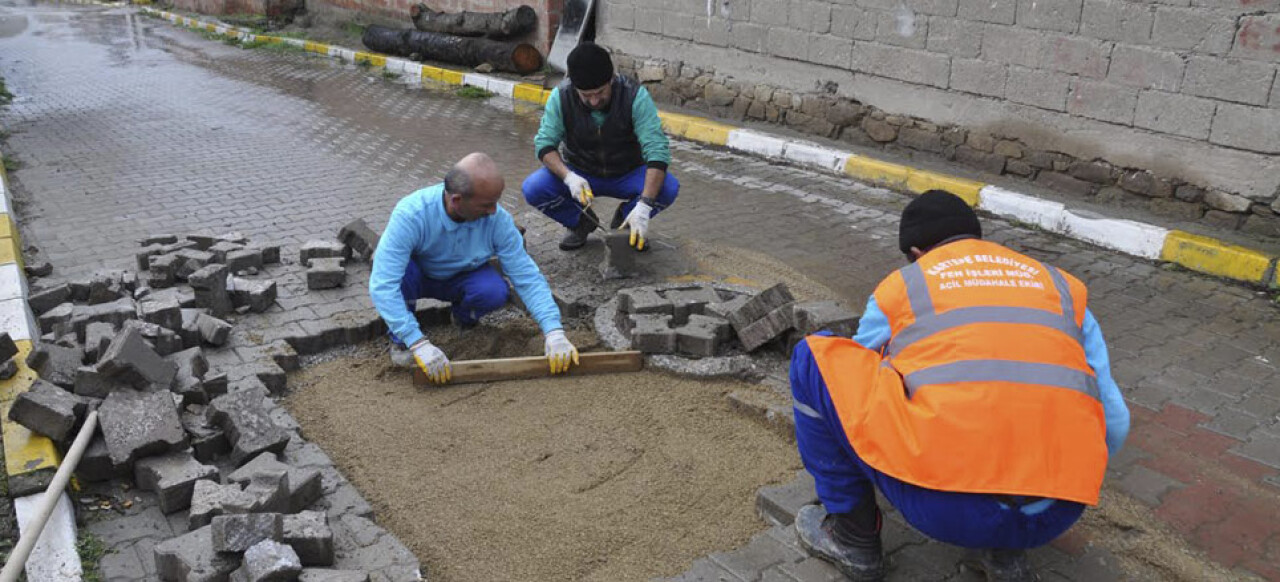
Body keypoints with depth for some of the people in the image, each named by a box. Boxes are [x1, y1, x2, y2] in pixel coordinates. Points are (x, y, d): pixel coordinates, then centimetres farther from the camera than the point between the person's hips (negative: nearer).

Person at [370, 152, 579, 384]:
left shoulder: (497, 219, -27)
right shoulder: (411, 213, -37)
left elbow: (527, 277, -22)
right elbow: (382, 284, -42)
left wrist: (554, 332, -33)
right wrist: (419, 343, -48)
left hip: (461, 278, 2)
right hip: (416, 276, -2)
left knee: (494, 291, -31)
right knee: (401, 272, -38)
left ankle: (464, 317, 5)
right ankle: (400, 337, -8)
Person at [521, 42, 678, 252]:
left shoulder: (636, 96, -24)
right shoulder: (560, 97, -19)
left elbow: (657, 150, -30)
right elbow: (545, 143, -16)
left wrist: (644, 206, -42)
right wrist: (569, 177, -37)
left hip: (627, 175, -1)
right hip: (579, 173, 1)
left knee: (669, 188, -30)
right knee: (533, 188, -26)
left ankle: (625, 219, 3)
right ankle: (581, 222, 4)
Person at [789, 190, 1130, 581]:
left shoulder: (897, 287, 15)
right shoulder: (1062, 287, 21)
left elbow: (857, 386, 29)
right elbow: (1113, 424, 21)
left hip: (944, 506, -4)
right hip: (1056, 518, 4)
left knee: (814, 358, 13)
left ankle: (852, 537, 20)